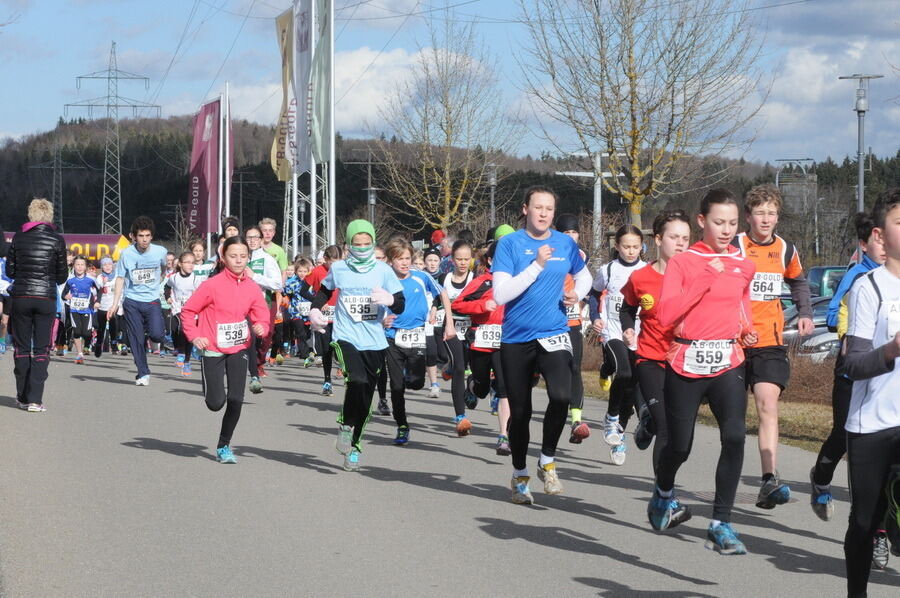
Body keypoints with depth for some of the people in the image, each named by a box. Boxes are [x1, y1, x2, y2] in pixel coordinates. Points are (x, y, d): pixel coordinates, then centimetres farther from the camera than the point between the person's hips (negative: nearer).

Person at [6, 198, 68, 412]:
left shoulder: (18, 237, 1)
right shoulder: (56, 240, -4)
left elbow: (10, 271, 6)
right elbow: (62, 276, 0)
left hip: (20, 297, 1)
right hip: (46, 298, -1)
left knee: (22, 348, 12)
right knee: (41, 349, 3)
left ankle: (22, 397, 15)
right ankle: (35, 399, -5)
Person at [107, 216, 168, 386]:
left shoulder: (160, 252, -4)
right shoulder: (127, 254, -7)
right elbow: (120, 278, -1)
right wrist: (115, 303, -5)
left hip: (152, 301, 0)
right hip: (132, 301, 0)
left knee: (157, 335, -16)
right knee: (136, 338, 0)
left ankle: (148, 330, 20)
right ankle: (143, 373, 12)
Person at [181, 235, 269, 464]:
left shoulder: (252, 288, 0)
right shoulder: (213, 285, -12)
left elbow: (262, 317, 7)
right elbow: (188, 310, -6)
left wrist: (260, 327, -16)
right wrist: (194, 336, -15)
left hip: (239, 350, 3)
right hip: (213, 350, -3)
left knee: (236, 400, -4)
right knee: (216, 403, -6)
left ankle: (224, 446, 13)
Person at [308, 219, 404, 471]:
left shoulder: (383, 270, 3)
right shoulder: (338, 269, 5)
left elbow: (401, 305, 2)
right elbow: (324, 291, 25)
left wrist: (390, 299, -20)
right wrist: (315, 310, 7)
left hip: (374, 342, 2)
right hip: (346, 337, -2)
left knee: (365, 397, 7)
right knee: (357, 381, -27)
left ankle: (354, 445, 24)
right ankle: (345, 425, -3)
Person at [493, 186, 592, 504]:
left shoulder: (565, 244, 5)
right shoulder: (510, 244, -5)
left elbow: (584, 276, 24)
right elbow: (501, 294, -14)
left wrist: (577, 294, 3)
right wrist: (537, 266, -19)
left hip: (554, 335, 1)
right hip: (516, 338, -1)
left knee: (561, 396, -24)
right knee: (520, 411, 7)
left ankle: (547, 461, -1)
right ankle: (520, 476, 28)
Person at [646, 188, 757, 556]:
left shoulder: (743, 267, 9)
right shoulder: (682, 263, -3)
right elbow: (666, 314, -16)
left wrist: (746, 331, 8)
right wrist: (705, 278, -19)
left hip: (728, 363, 2)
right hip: (686, 362, -2)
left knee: (734, 437, -18)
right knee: (679, 445, 6)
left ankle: (721, 525, -10)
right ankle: (663, 497, 40)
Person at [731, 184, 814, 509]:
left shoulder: (786, 250, 7)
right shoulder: (733, 247, -6)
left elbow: (798, 281, 25)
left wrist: (805, 313, 12)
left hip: (770, 340, 1)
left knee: (768, 405, -15)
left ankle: (769, 481, -23)